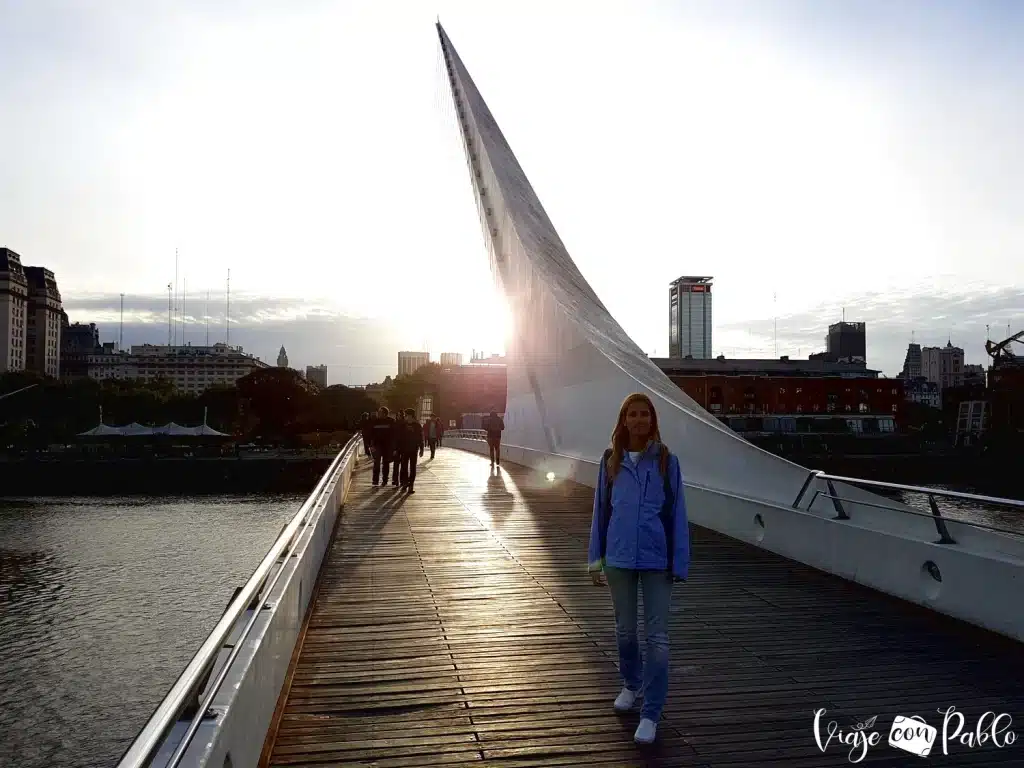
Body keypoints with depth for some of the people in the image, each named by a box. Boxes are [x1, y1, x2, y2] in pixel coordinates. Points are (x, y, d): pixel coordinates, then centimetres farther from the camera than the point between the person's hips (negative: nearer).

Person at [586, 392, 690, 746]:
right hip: (619, 558, 2)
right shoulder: (611, 460, 1)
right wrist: (596, 558, 6)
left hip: (656, 559, -2)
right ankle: (631, 684, 42)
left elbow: (676, 514, -3)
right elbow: (601, 510, 6)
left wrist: (680, 563, -5)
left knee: (657, 637, 0)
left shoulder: (666, 461, -5)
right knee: (625, 630, 17)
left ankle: (651, 713, 10)